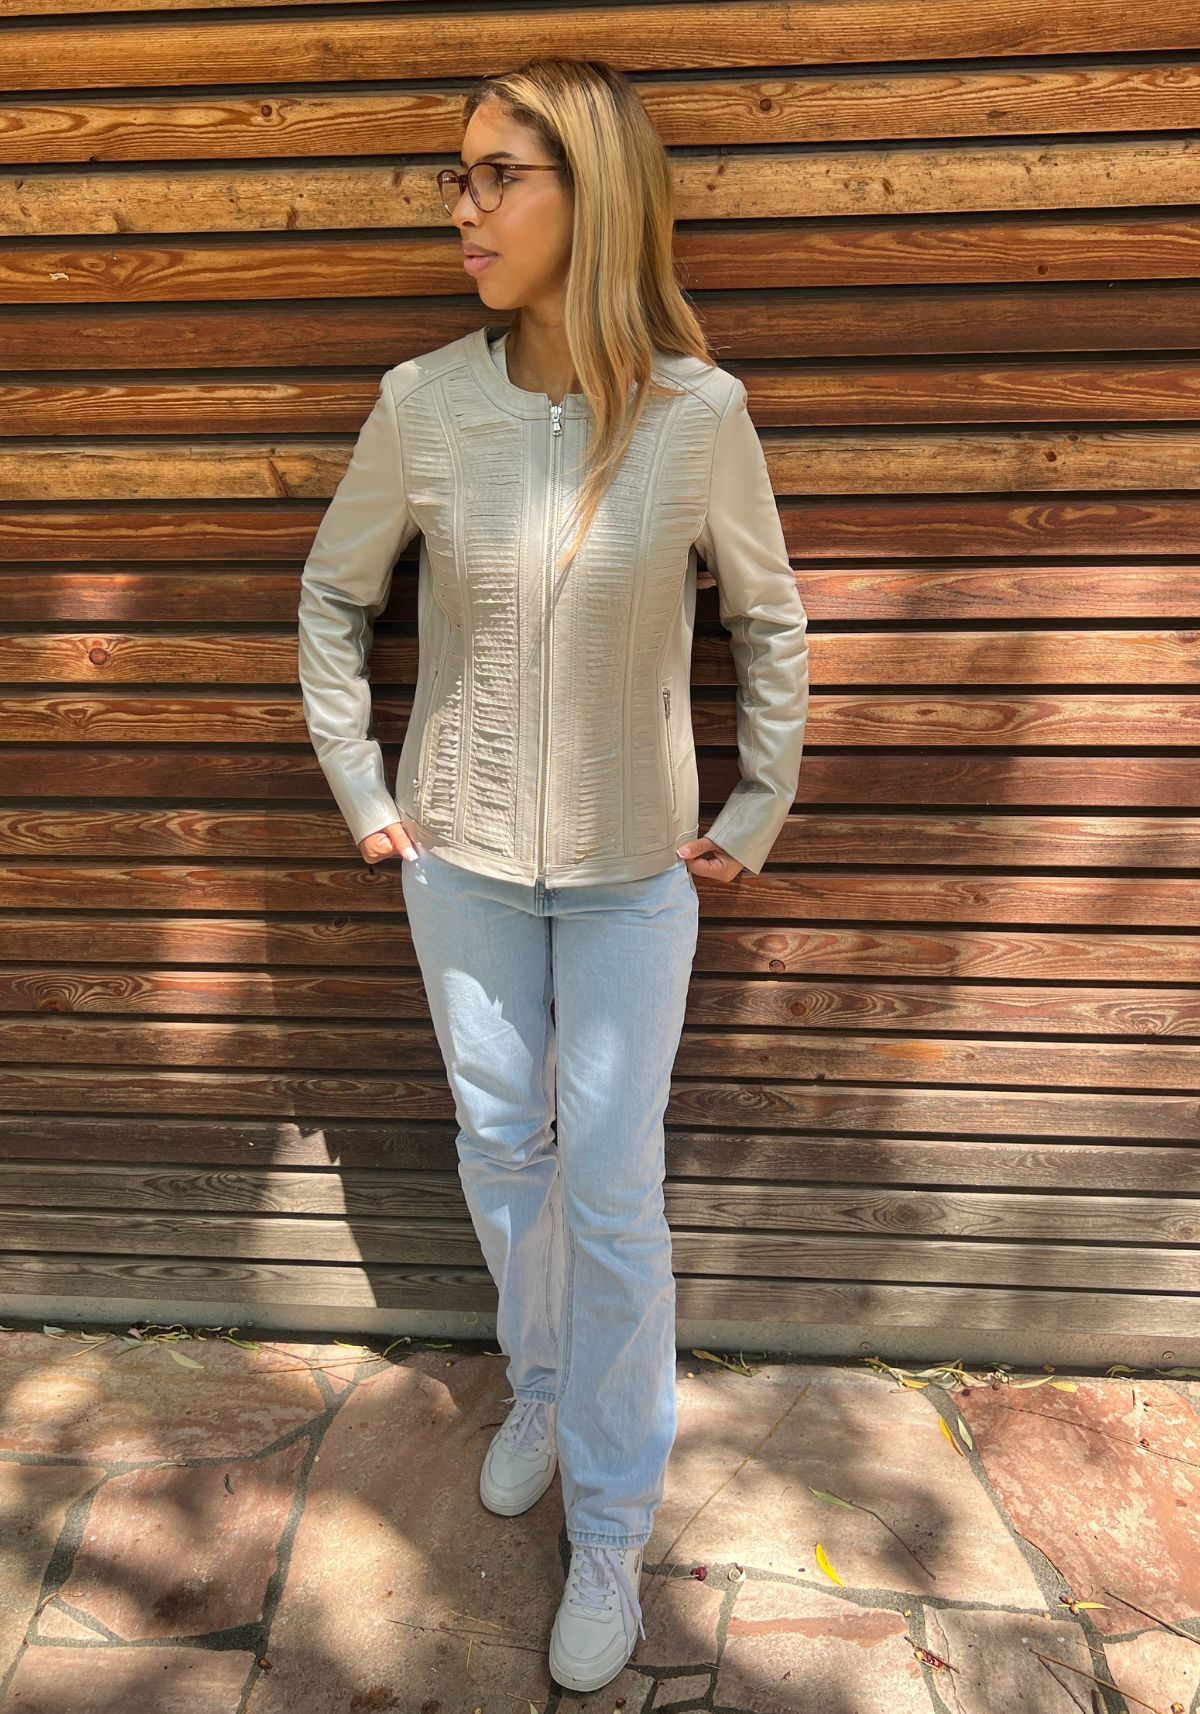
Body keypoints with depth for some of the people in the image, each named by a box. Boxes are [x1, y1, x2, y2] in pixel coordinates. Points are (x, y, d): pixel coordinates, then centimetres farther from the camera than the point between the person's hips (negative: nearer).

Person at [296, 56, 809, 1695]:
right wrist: (359, 789, 4)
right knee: (501, 1151, 17)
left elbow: (770, 622, 2)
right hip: (461, 862, 2)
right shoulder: (423, 402, -6)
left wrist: (756, 816, 2)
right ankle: (542, 1386, 46)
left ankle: (612, 1525, 28)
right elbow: (333, 596, 7)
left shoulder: (698, 412, -11)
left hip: (633, 876, -2)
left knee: (613, 1194, 5)